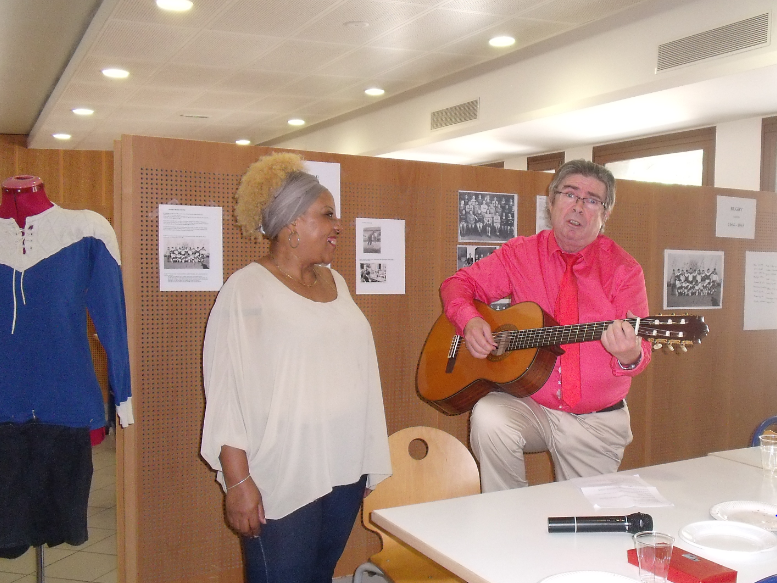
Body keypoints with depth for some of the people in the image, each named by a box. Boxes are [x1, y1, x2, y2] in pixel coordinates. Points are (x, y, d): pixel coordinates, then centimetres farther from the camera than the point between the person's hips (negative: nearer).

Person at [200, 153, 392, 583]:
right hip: (283, 477, -6)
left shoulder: (335, 282, 11)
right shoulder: (247, 289, -9)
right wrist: (238, 481, -16)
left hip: (345, 469, 6)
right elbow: (226, 390, -12)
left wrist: (372, 458, 15)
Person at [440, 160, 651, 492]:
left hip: (597, 423, 0)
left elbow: (640, 350, -12)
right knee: (488, 418, -30)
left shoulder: (623, 270, -6)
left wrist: (629, 356, -37)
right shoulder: (521, 253, -1)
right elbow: (458, 283, 5)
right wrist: (469, 321, -17)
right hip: (531, 407, 0)